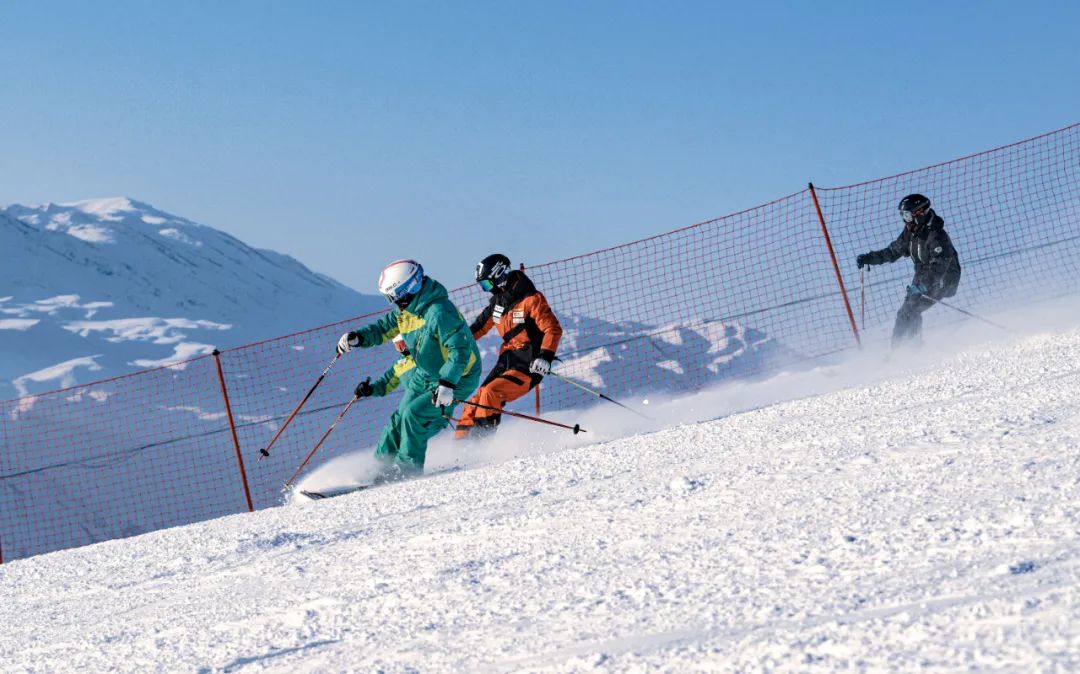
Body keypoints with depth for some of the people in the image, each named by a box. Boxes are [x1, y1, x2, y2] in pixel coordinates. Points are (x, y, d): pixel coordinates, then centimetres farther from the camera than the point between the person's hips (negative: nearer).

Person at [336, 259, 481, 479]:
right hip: (424, 375, 9)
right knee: (400, 418, 6)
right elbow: (384, 327, 10)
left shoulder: (439, 312, -30)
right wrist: (358, 338, -9)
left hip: (455, 378, -9)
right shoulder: (406, 309, -2)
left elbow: (461, 350, -35)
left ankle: (408, 469, -8)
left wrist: (447, 384, -43)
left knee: (414, 414, -20)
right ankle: (383, 464, 16)